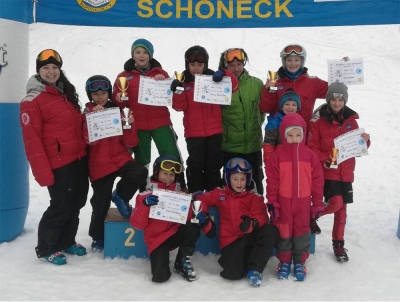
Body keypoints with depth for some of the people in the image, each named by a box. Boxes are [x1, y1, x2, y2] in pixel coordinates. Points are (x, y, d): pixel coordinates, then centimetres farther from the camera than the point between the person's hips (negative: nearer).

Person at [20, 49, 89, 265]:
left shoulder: (66, 93, 15)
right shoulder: (32, 101, -10)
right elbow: (31, 139, -15)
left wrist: (85, 152, 15)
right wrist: (42, 171, -19)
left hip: (79, 159, 8)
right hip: (59, 164, -8)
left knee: (77, 203, 15)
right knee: (61, 206, -2)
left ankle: (66, 241, 34)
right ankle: (46, 248, 19)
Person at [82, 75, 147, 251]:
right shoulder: (87, 114, 2)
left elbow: (130, 143, 3)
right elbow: (89, 140, -17)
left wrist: (130, 125, -14)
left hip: (121, 159, 2)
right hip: (100, 165, -1)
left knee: (140, 173, -27)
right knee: (101, 203, 3)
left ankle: (120, 196, 3)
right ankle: (98, 237, 30)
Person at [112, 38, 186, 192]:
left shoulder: (160, 73, 8)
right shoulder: (124, 76, 6)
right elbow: (117, 101, 6)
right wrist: (119, 99, -18)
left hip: (161, 122, 0)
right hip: (138, 126, 0)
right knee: (142, 161, 11)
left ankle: (181, 189, 14)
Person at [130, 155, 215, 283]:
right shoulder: (146, 195, -3)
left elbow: (188, 215, 7)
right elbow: (137, 224, -11)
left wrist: (199, 216, -17)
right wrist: (145, 205, -28)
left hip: (175, 233, 3)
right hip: (157, 239, -3)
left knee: (193, 228, -30)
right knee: (160, 276, -23)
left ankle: (182, 262, -4)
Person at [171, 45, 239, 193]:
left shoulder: (214, 78, 3)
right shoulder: (183, 82, 0)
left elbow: (234, 86, -4)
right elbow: (179, 106, -5)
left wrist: (224, 74, -21)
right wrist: (177, 91, -23)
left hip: (214, 131, 2)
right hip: (194, 132, -1)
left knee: (214, 165, 11)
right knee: (195, 165, 6)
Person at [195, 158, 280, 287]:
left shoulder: (254, 196, 6)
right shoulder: (220, 193, 10)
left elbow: (261, 216, -7)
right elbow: (202, 199, 16)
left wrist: (252, 223, -30)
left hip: (250, 236, 2)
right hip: (231, 240, -1)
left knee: (271, 231, -30)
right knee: (233, 273, -26)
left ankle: (254, 268, -15)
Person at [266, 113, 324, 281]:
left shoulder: (310, 156, -2)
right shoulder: (277, 156, -6)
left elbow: (317, 181, 2)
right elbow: (272, 181, -5)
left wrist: (317, 204, 2)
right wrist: (272, 202, -7)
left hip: (303, 203, 1)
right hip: (283, 203, -1)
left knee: (302, 233, 11)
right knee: (284, 233, 10)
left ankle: (300, 262, 26)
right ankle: (284, 262, 26)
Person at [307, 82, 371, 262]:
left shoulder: (350, 119, 6)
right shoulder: (319, 119, -7)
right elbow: (311, 147, -8)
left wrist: (365, 141, -10)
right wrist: (324, 159, -23)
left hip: (346, 171, 5)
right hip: (327, 171, -4)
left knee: (342, 208, 9)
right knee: (336, 203, -16)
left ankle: (338, 244, 24)